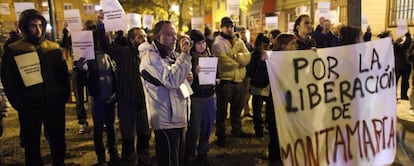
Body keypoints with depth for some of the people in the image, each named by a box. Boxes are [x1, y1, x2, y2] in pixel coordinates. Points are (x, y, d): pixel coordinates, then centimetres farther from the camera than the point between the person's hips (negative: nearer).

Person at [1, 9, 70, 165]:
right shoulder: (13, 50, -3)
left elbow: (63, 74, 7)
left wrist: (64, 96, 0)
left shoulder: (54, 48, 4)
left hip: (55, 105, 2)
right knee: (32, 144, 12)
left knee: (58, 140, 15)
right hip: (29, 107, -2)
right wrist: (19, 105, -7)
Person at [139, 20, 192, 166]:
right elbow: (172, 80, -27)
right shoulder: (150, 57, -15)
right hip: (166, 120, -9)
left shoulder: (171, 55, 13)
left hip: (178, 117, 9)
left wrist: (187, 79, 3)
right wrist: (184, 56, -23)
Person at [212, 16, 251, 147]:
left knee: (237, 108, 20)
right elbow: (225, 62, -21)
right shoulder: (218, 43, -8)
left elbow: (247, 57, -4)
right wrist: (240, 61, -7)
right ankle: (220, 135, 13)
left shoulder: (239, 42, 12)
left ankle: (237, 129, 38)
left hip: (239, 80, 6)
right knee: (222, 110, 2)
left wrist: (236, 56, -21)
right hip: (225, 81, -6)